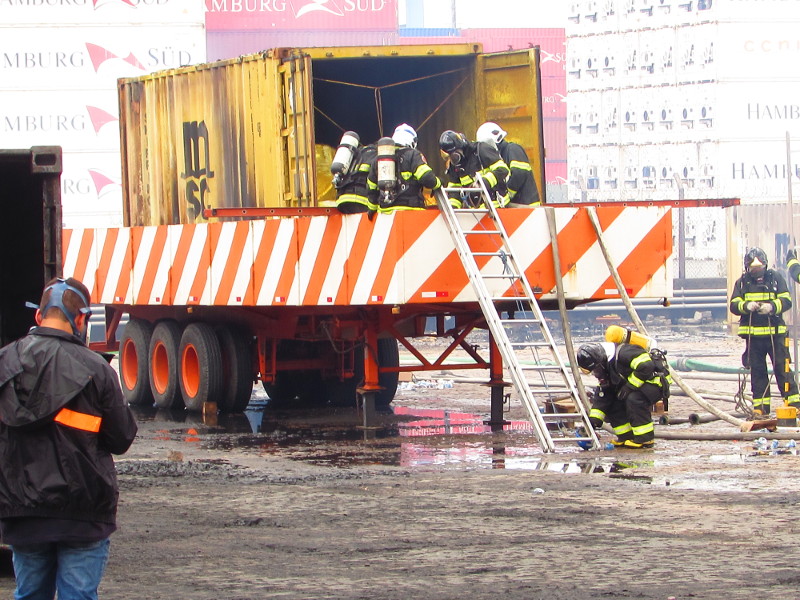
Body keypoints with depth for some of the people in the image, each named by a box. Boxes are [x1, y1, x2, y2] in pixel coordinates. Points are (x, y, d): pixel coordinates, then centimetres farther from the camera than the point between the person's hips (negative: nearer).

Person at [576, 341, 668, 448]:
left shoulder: (624, 353, -26)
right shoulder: (604, 368, 3)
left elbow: (646, 366, -35)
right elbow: (601, 394, 5)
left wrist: (629, 386, -26)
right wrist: (593, 420, -3)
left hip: (655, 382, -9)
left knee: (634, 398, -33)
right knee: (612, 405, -6)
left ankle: (646, 439, -24)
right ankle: (627, 437, 4)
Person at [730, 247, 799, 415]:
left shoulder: (776, 278, 5)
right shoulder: (742, 282, 8)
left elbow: (786, 301, -3)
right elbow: (734, 305, 0)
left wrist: (772, 307, -24)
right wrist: (746, 306, -22)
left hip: (775, 333, -2)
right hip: (753, 334, 2)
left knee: (782, 368, -3)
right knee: (757, 371, 5)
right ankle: (761, 406, 9)